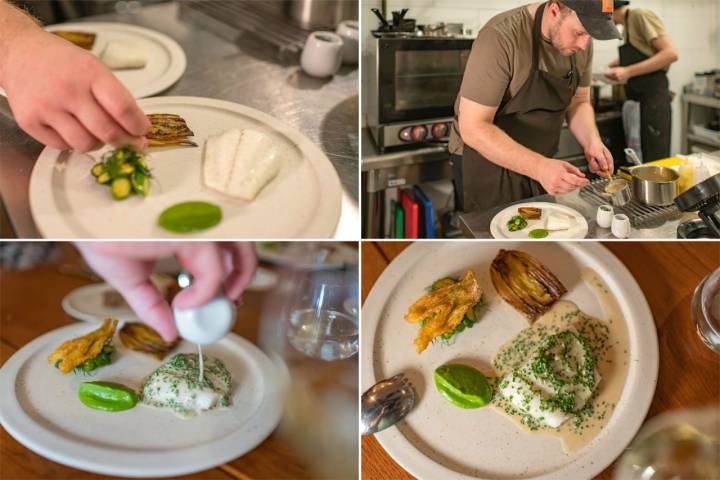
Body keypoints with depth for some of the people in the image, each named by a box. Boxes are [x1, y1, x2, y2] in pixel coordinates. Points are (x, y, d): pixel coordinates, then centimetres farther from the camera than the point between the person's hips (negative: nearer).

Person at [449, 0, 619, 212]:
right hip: (487, 161, -6)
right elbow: (473, 127, -28)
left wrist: (591, 141, -14)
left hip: (537, 162, 6)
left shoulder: (580, 43, -6)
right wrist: (540, 167, -36)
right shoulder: (501, 37, -26)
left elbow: (578, 103, 7)